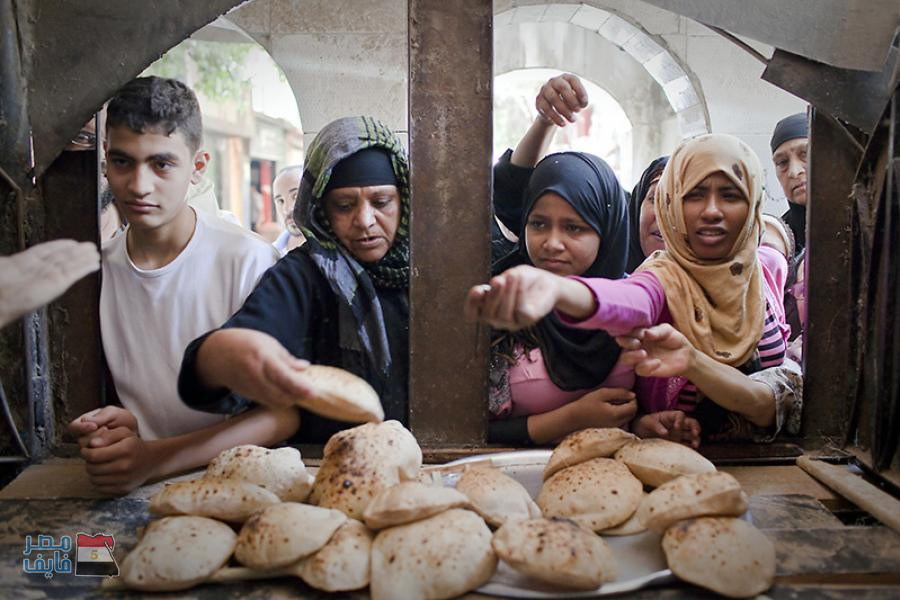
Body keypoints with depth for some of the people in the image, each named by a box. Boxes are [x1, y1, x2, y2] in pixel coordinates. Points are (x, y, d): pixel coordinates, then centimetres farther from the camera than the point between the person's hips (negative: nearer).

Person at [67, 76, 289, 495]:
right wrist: (107, 429, -9)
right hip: (130, 489, 3)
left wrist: (156, 458, -22)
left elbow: (283, 413, -12)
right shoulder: (94, 267, 3)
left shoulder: (247, 260, -12)